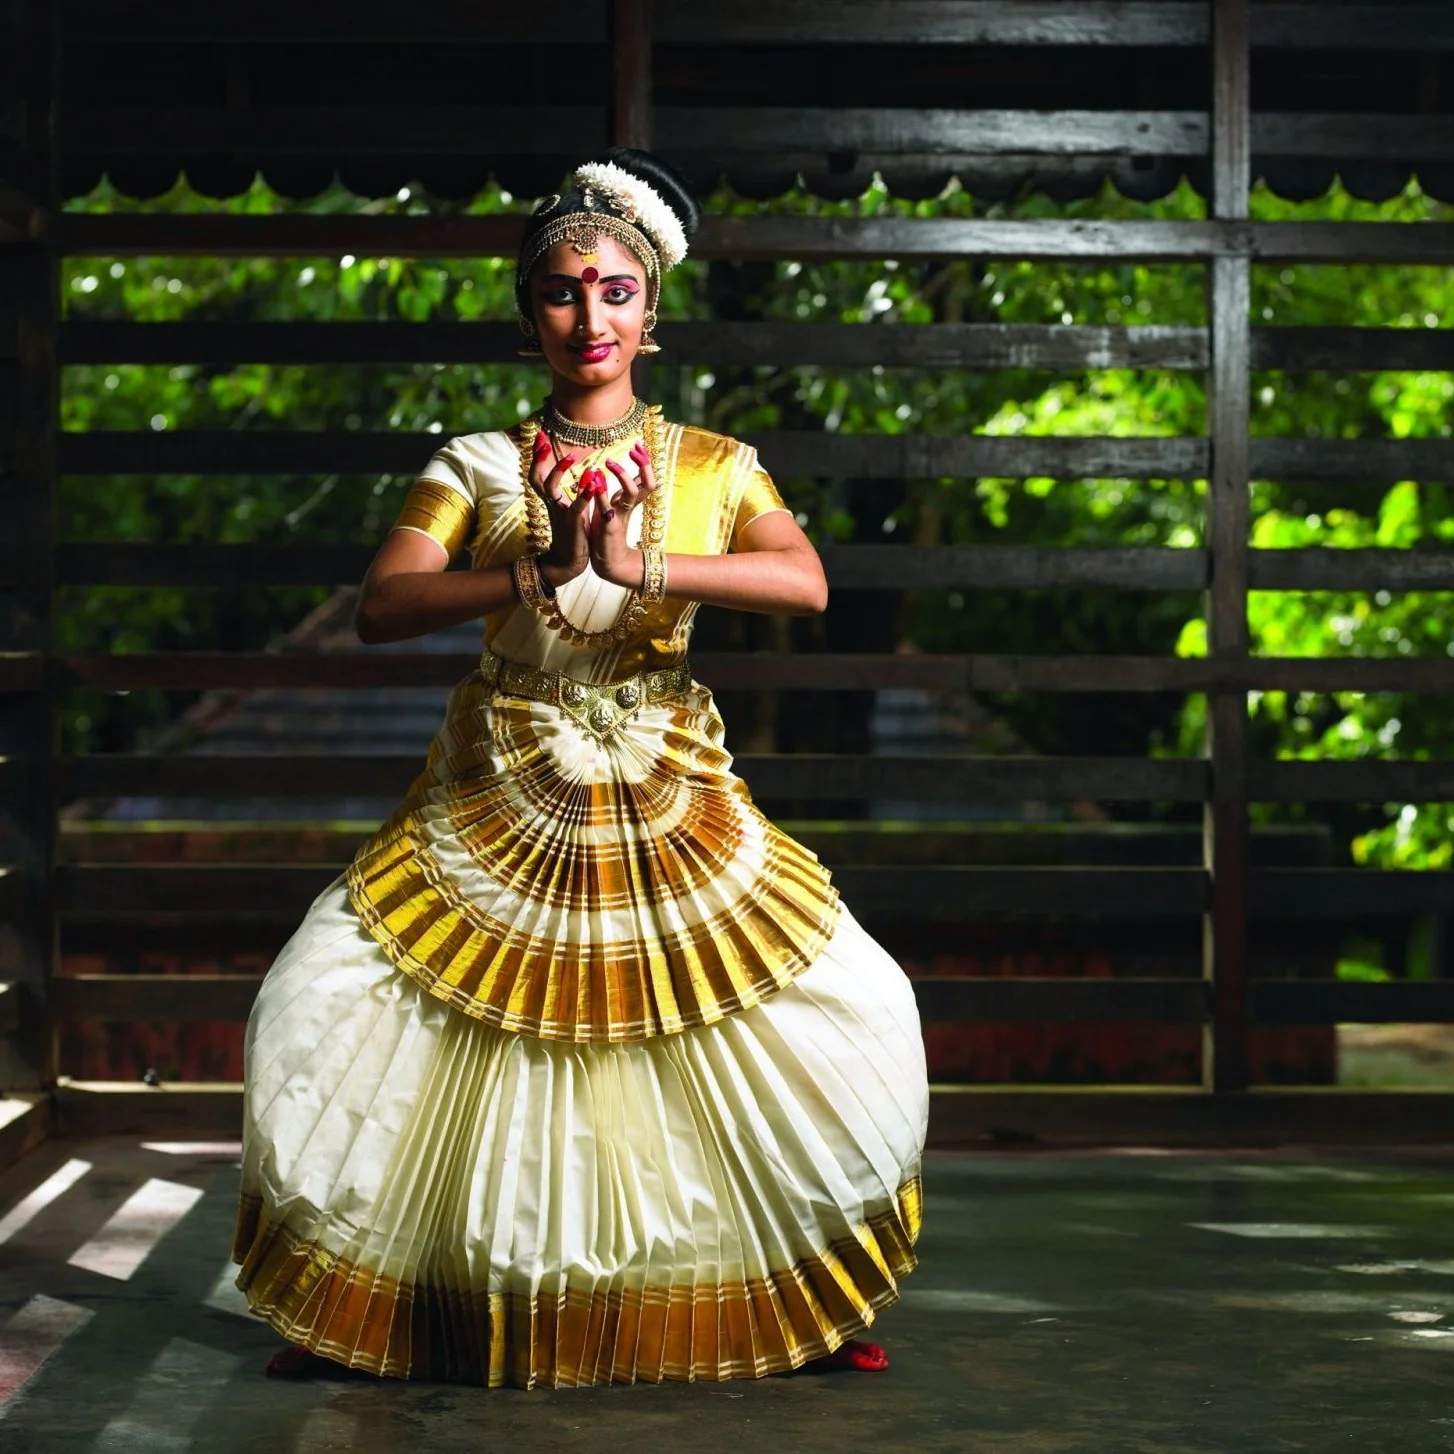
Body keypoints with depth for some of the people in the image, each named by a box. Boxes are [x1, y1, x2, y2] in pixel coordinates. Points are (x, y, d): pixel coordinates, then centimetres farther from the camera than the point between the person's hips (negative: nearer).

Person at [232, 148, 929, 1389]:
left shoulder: (713, 468, 2)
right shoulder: (476, 468, 2)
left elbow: (805, 583, -16)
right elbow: (381, 607, -12)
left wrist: (638, 563, -28)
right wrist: (537, 572, -26)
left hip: (669, 807, 0)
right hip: (498, 809, 0)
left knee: (855, 1013, -9)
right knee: (324, 1003, -11)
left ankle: (817, 1297, 12)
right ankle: (350, 1299, 9)